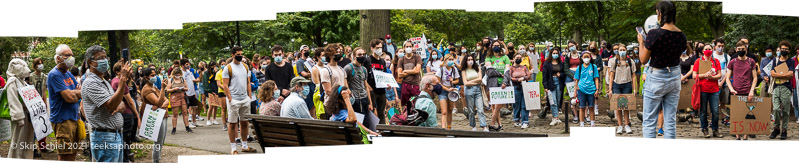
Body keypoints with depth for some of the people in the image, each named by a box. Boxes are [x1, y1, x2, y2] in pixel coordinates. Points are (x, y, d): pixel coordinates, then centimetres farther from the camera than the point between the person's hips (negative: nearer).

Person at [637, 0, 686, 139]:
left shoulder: (655, 34, -18)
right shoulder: (681, 35, 0)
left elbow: (643, 59, -10)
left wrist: (641, 42, 7)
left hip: (656, 78, -6)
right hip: (674, 77, 6)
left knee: (649, 121, 2)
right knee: (671, 121, 11)